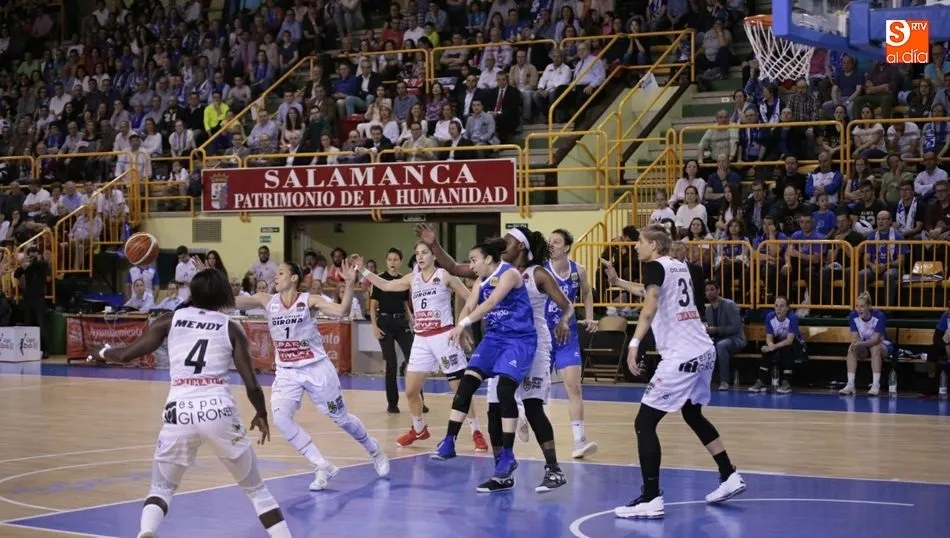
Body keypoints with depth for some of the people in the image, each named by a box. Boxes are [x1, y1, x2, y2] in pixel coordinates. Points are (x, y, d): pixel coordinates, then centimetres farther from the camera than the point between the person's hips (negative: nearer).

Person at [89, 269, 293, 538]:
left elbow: (127, 354, 9)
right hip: (219, 410, -1)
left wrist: (102, 353, 31)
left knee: (161, 488, 21)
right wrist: (262, 415, 24)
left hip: (179, 412, 1)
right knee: (256, 489, 17)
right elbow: (252, 385, 5)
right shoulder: (231, 328, 11)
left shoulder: (171, 320, 13)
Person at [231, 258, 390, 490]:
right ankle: (323, 467, -8)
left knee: (341, 418, 9)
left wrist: (349, 284, -37)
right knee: (281, 419, -19)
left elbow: (342, 311, -24)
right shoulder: (267, 301, -3)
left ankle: (374, 450, 40)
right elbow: (232, 301, -15)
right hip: (287, 372, 3)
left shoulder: (309, 300, -11)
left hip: (317, 368, -3)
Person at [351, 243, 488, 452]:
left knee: (460, 387, -4)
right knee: (410, 390, 5)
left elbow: (471, 300, -2)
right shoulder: (412, 278, 10)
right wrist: (363, 270, 11)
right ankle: (419, 429, 26)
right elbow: (385, 286, 17)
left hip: (443, 337, -5)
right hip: (421, 340, 5)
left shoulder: (445, 275, -3)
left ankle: (476, 432, 4)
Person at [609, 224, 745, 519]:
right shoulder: (680, 266, 17)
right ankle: (730, 476, 35)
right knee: (693, 415, 29)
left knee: (644, 423, -5)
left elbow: (650, 306, -25)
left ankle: (651, 500, -10)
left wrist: (634, 343, -34)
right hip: (704, 350, 9)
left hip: (681, 356, -9)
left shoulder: (655, 266, -7)